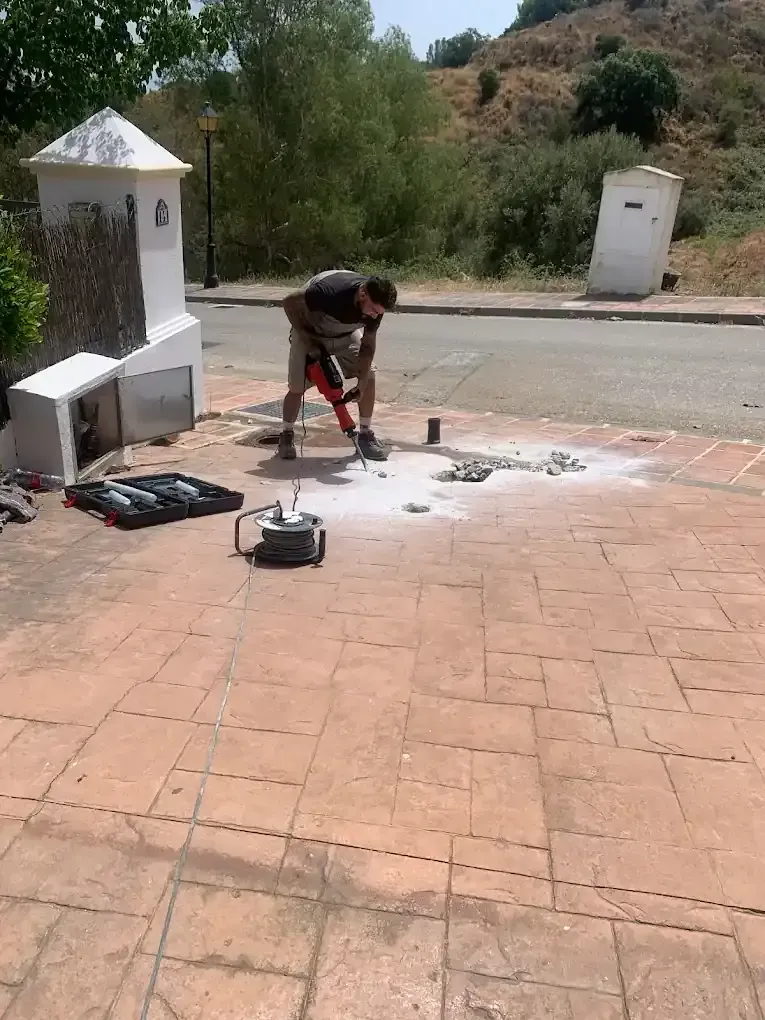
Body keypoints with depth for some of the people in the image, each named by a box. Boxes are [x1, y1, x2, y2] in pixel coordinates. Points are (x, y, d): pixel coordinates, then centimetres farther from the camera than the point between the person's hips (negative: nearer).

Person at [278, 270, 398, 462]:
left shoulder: (375, 303, -26)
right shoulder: (329, 291, -42)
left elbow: (368, 344, -14)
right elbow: (290, 303, -26)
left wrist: (361, 384, -22)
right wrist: (306, 340, -26)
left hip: (345, 333, 4)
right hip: (310, 332, -4)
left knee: (369, 375, -9)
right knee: (297, 387, -8)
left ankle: (365, 435, 3)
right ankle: (286, 436, 15)